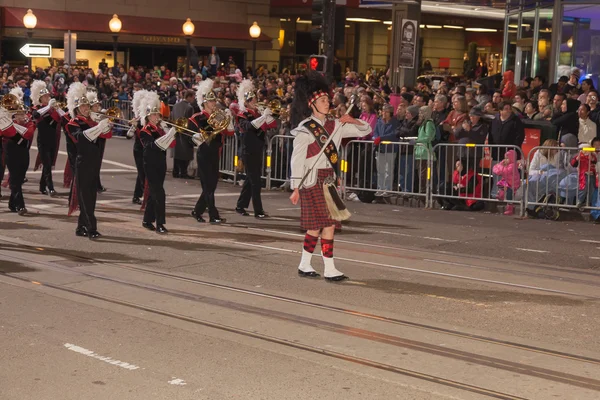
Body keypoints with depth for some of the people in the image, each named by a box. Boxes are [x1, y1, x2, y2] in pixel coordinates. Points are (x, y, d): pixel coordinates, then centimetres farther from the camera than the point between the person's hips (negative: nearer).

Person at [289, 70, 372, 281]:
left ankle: (304, 265, 21)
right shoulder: (304, 130, -10)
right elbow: (297, 160, -10)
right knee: (328, 224, -9)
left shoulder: (334, 125, 9)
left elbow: (365, 130, 15)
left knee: (316, 225, 10)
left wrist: (352, 121, -5)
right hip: (313, 181, -7)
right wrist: (296, 189, -11)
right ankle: (330, 269, -4)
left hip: (328, 179, 7)